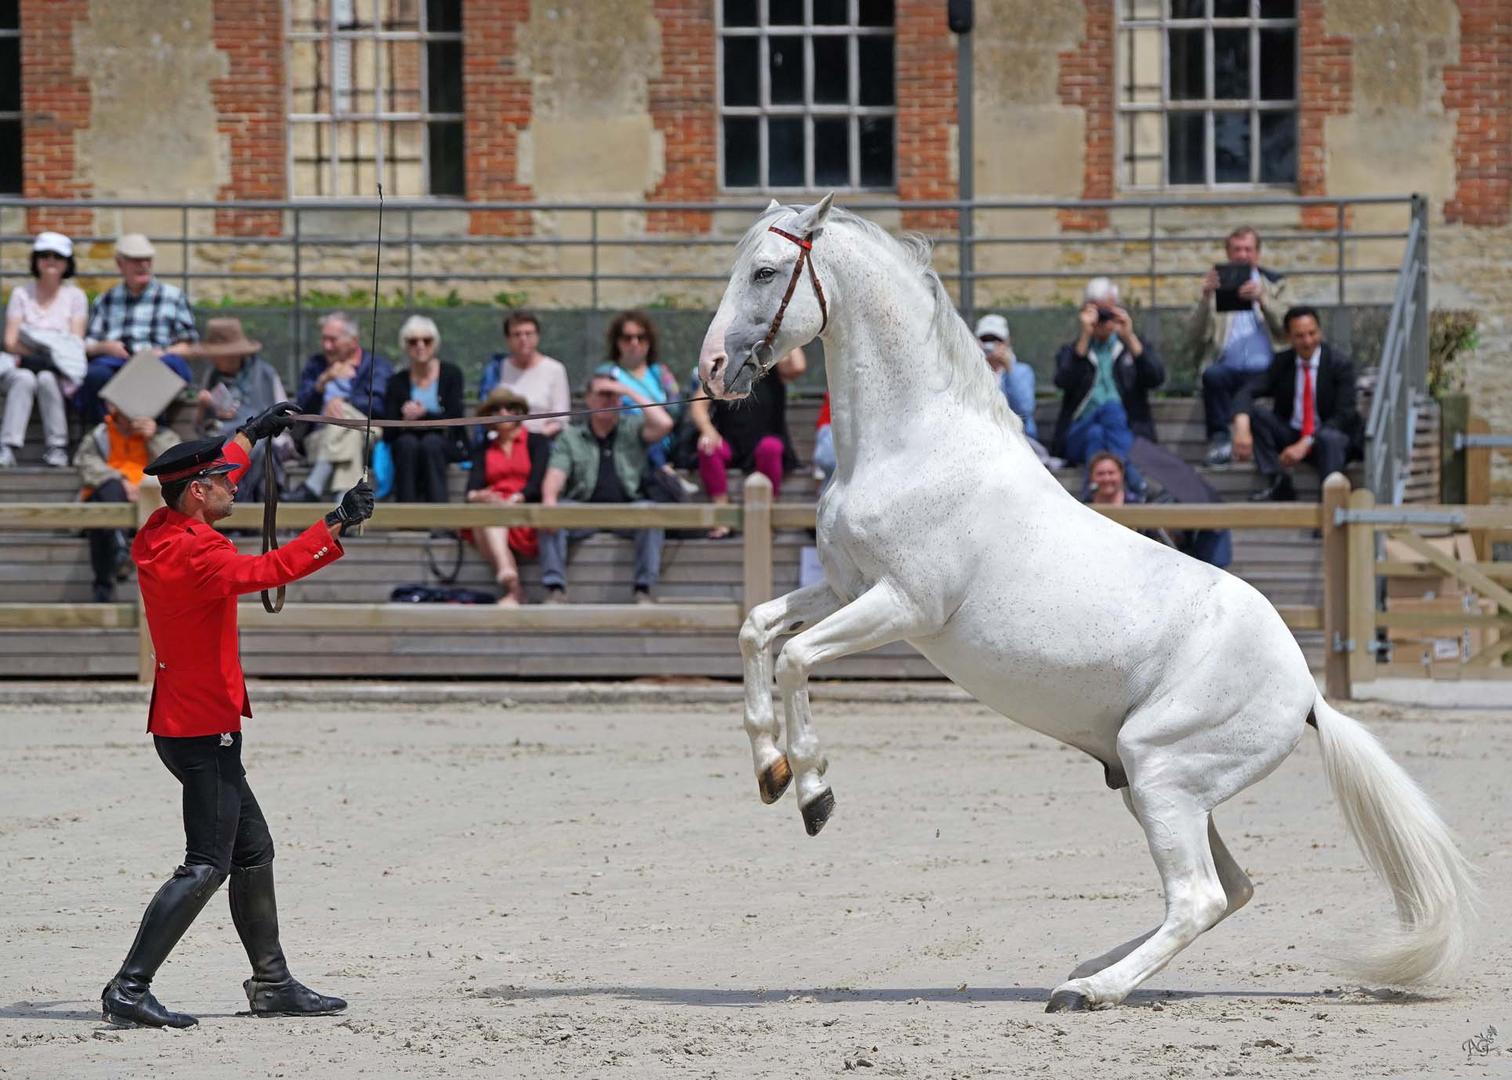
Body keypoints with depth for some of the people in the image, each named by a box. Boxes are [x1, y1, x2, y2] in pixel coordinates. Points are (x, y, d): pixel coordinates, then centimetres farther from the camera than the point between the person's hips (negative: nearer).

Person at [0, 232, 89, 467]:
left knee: (46, 378, -36)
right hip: (22, 365, 0)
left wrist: (56, 352, -18)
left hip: (61, 372, 0)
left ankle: (56, 446, -30)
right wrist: (29, 349, -19)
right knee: (24, 378, -36)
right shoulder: (21, 293, 11)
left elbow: (77, 342, 3)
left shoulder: (74, 296, 11)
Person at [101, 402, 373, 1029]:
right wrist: (337, 525, -31)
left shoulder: (158, 535, 7)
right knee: (207, 866, -11)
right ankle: (129, 989, -15)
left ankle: (272, 984, 23)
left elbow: (209, 476, 26)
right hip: (204, 730, -10)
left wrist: (253, 432, 37)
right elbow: (271, 570, -33)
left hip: (182, 723, 10)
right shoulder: (192, 554, -21)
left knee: (253, 851, 17)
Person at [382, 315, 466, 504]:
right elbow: (388, 433, -1)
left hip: (446, 446, -1)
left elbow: (454, 420, -9)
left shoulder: (451, 374, 2)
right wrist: (405, 419, -22)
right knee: (407, 443, -33)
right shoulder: (397, 382, 6)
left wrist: (424, 415, -25)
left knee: (430, 443, -35)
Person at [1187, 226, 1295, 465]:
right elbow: (1194, 336, 5)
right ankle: (1220, 439, -32)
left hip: (1265, 369, 0)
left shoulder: (1276, 285, 19)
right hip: (1228, 369, 0)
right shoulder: (1214, 286, 18)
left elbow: (1287, 328, 2)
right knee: (1213, 375, -34)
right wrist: (1206, 298, -10)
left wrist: (1262, 299, -13)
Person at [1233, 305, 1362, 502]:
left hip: (1330, 436, -4)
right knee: (1252, 411, -18)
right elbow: (1248, 392, -12)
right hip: (1289, 434, 4)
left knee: (1330, 438, -39)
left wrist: (1305, 444, -28)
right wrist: (1241, 427, -34)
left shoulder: (1339, 364, -9)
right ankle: (1278, 484, -21)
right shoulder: (1282, 363, 1)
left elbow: (1344, 415, -17)